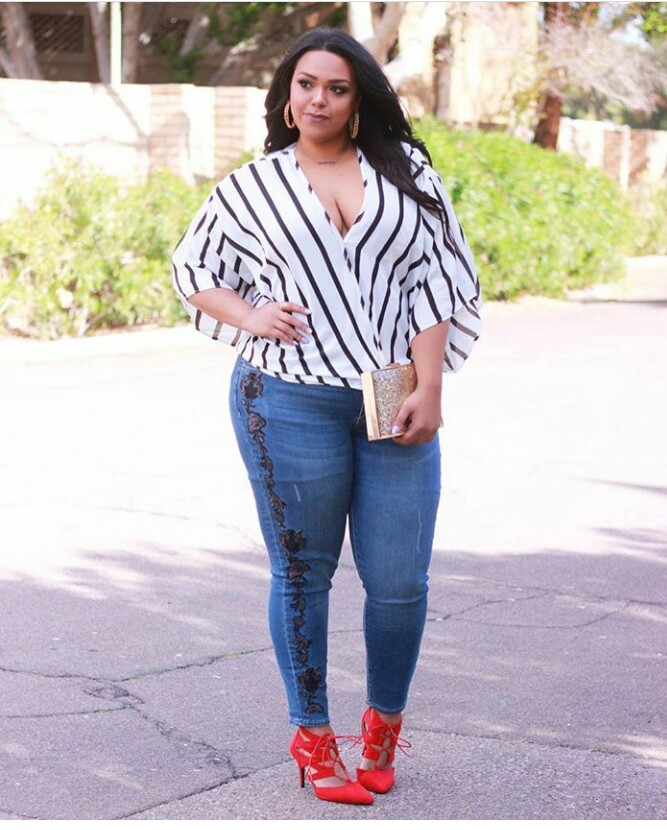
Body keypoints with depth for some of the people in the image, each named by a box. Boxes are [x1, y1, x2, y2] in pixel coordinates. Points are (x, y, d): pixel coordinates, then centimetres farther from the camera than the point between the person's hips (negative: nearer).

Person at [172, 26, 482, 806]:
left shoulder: (405, 171, 8)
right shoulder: (251, 187, 7)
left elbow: (435, 282, 4)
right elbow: (193, 270, 17)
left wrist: (428, 389, -4)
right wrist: (249, 317, -3)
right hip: (290, 402, -1)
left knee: (400, 580, 2)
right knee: (301, 572, 6)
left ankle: (384, 724, 26)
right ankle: (311, 734, 22)